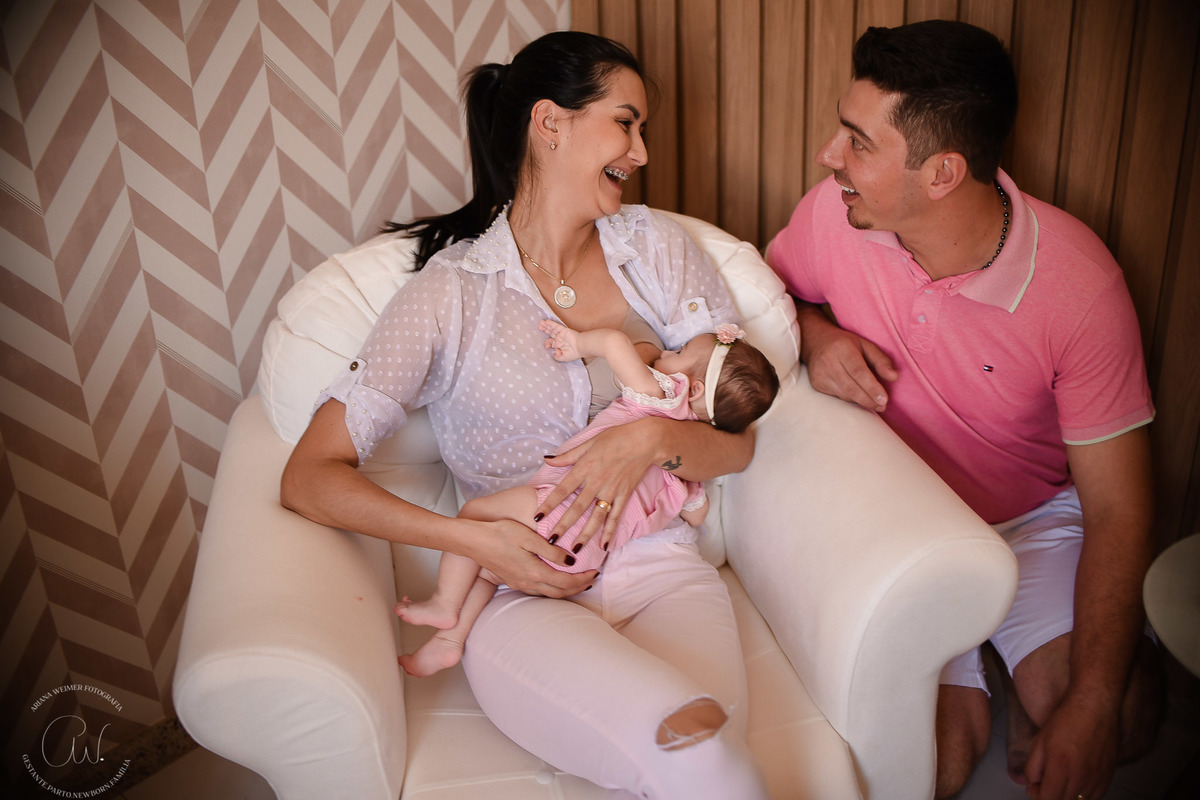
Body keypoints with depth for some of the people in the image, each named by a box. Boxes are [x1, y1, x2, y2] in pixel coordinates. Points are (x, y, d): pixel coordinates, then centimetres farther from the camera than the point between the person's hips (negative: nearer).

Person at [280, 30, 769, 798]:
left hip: (663, 573, 3)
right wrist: (472, 538, -15)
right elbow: (310, 477, -4)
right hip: (526, 595, -2)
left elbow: (737, 438, 10)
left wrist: (653, 439, -11)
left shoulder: (657, 246, 10)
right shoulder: (450, 292, 0)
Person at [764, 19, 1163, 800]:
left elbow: (1117, 511, -18)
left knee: (1117, 724, -21)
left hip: (1036, 517, -1)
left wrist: (1093, 707, -25)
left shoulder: (1077, 282, -24)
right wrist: (815, 334, -17)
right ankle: (961, 686, 19)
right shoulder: (835, 213, -17)